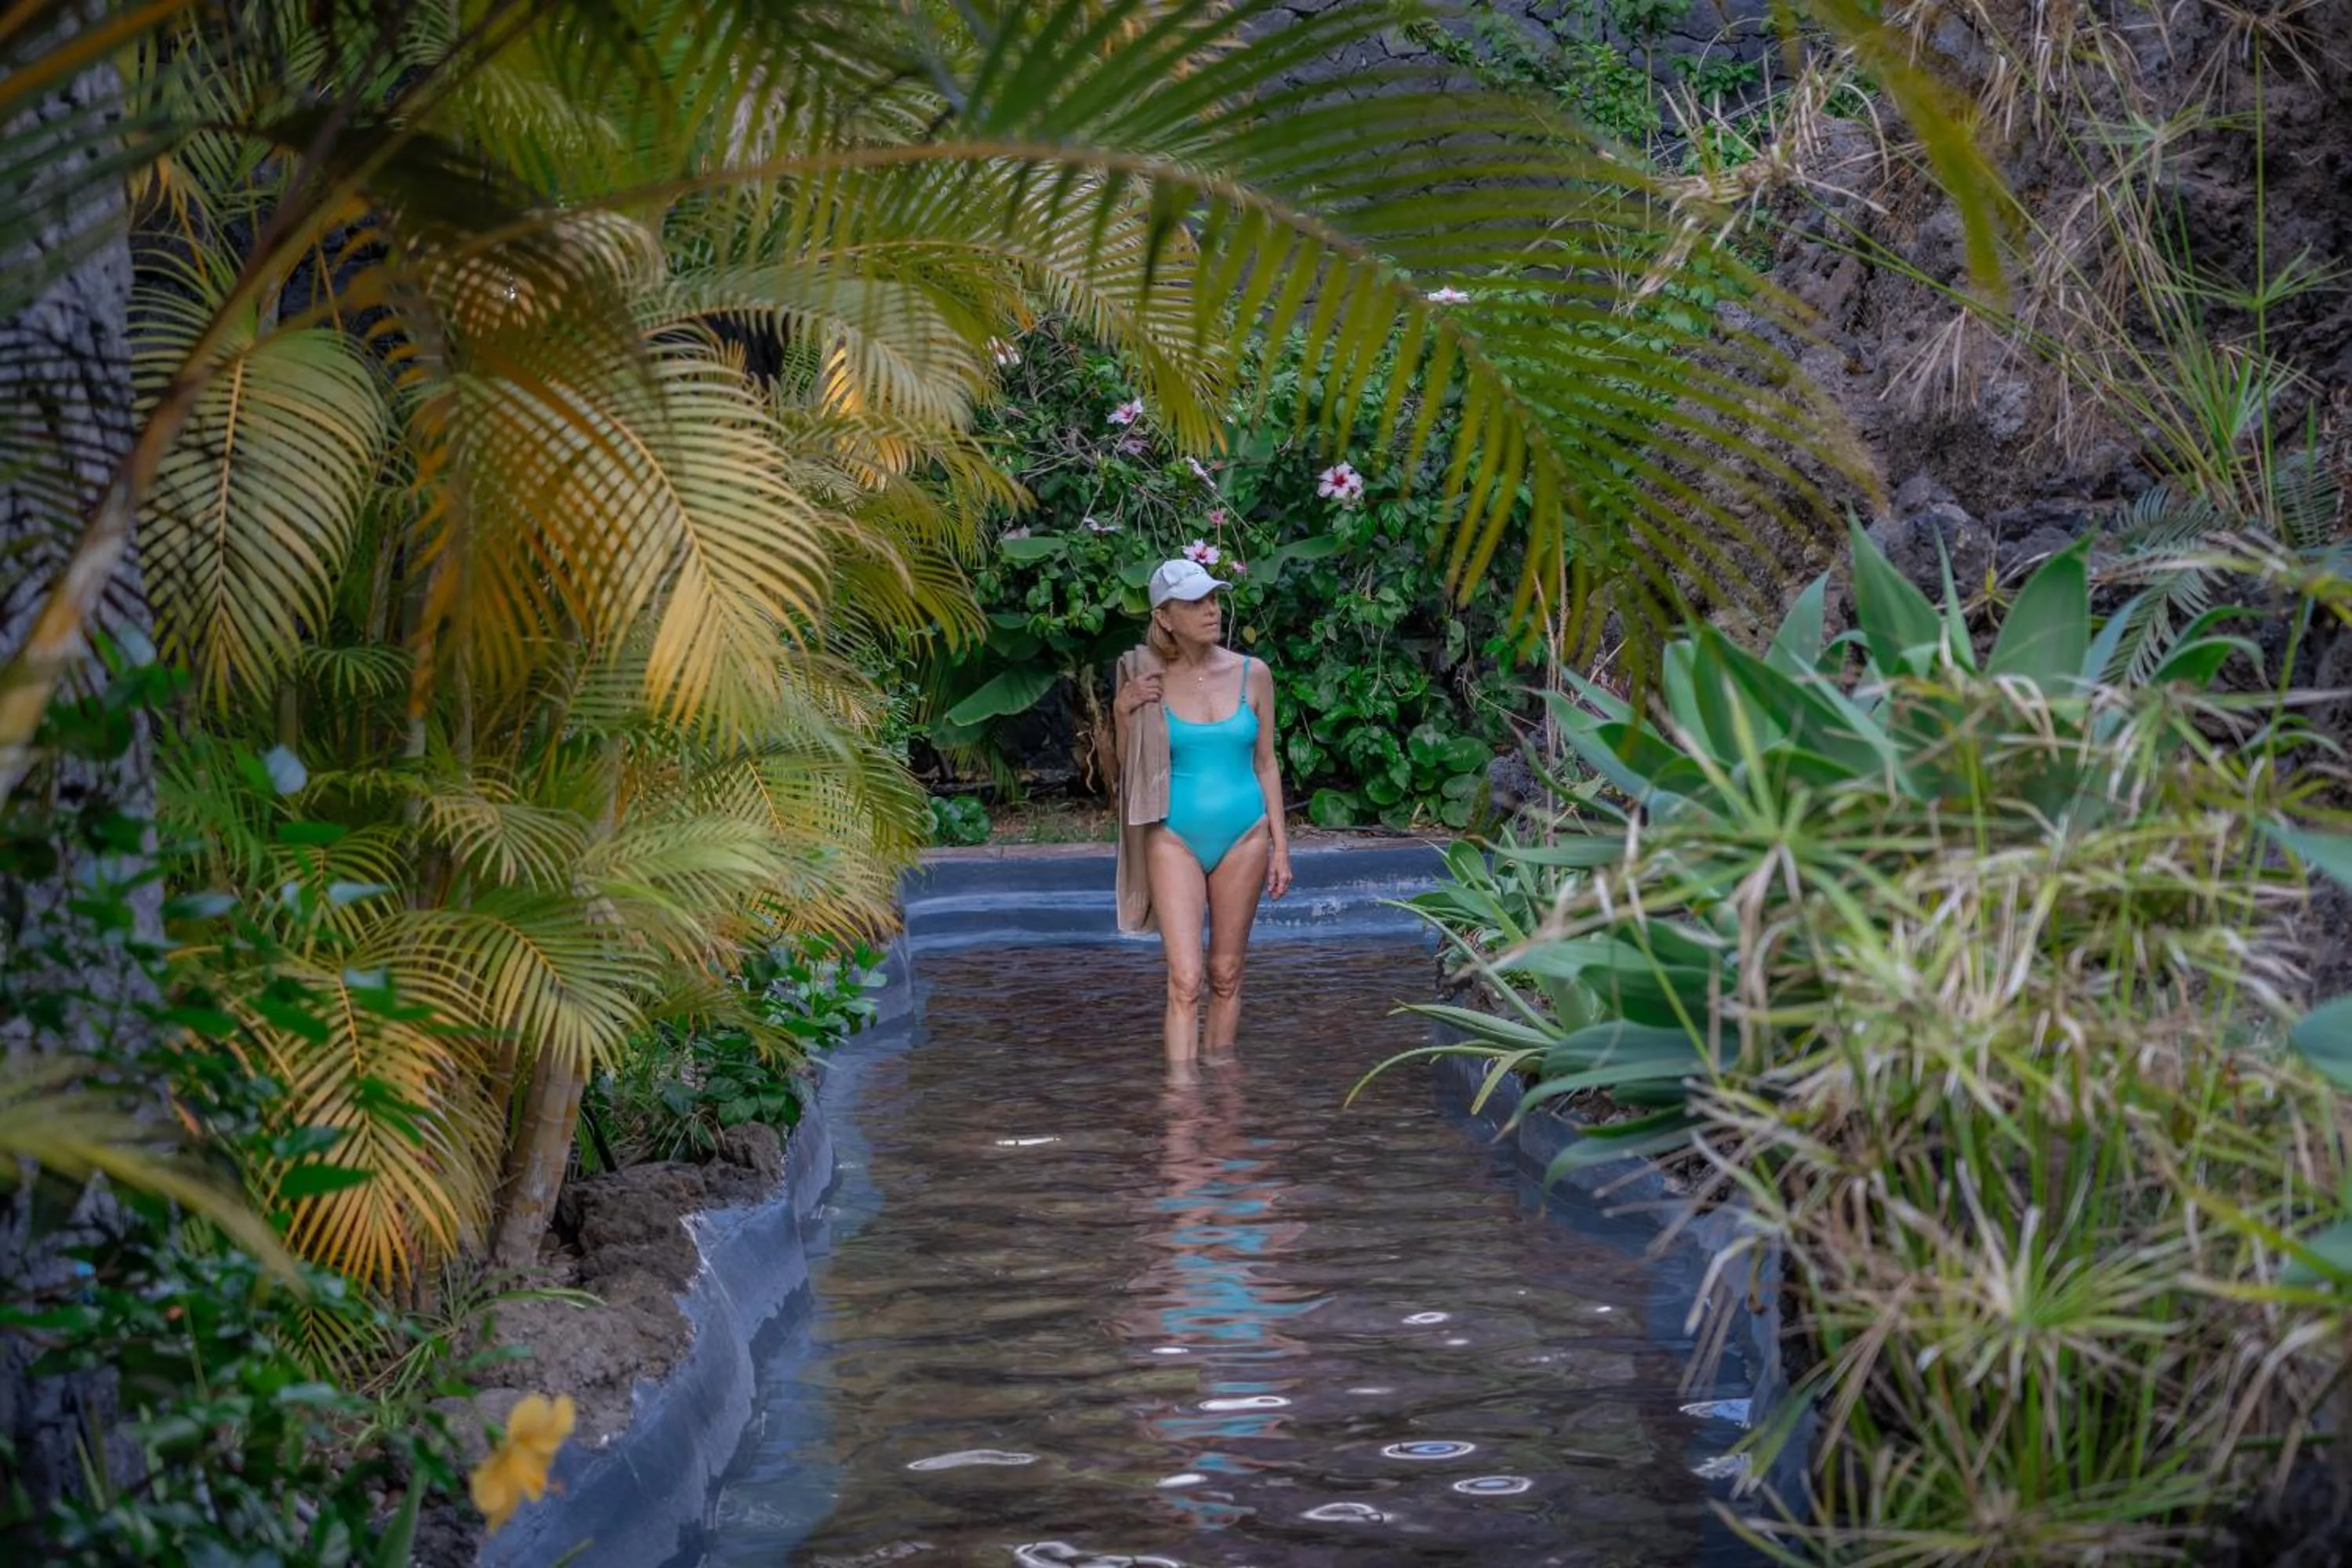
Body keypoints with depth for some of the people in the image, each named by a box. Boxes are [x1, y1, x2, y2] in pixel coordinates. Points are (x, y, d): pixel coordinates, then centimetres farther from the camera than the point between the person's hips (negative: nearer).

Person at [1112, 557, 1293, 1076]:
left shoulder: (1252, 674, 2)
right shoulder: (1147, 682, -3)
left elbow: (1266, 765, 9)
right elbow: (1128, 775, 5)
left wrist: (1280, 845, 6)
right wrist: (1123, 716, -12)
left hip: (1244, 836, 2)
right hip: (1174, 838, -2)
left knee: (1225, 976, 9)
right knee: (1185, 980, -10)